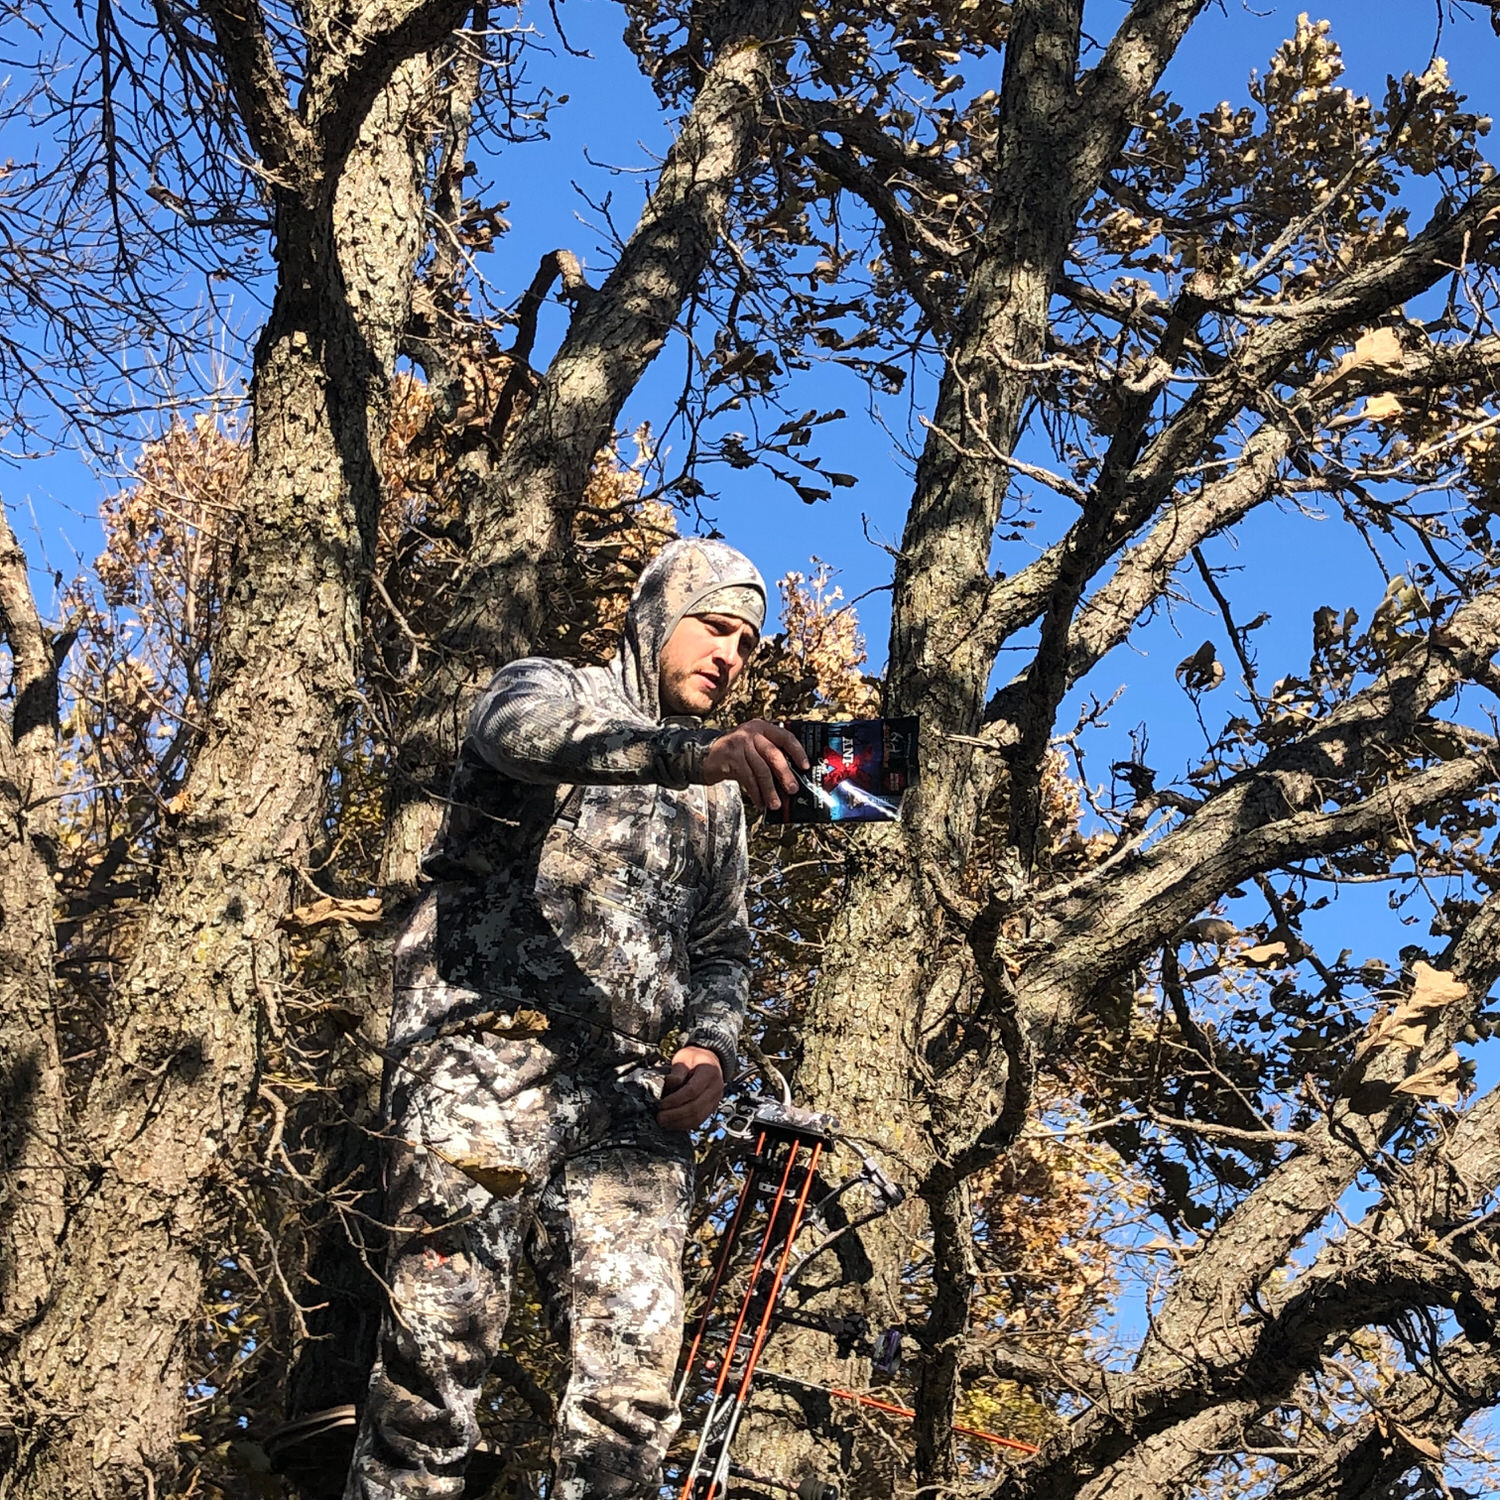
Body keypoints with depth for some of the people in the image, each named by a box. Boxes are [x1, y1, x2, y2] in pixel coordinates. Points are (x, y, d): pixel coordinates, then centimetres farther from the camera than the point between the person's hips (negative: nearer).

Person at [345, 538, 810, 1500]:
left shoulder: (719, 800, 26)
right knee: (444, 1343, -13)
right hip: (489, 1056, -5)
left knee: (636, 1371, -8)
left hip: (628, 1096, 5)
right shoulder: (547, 689, 8)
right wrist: (691, 751, -37)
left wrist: (711, 1048, 6)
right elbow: (535, 733, -18)